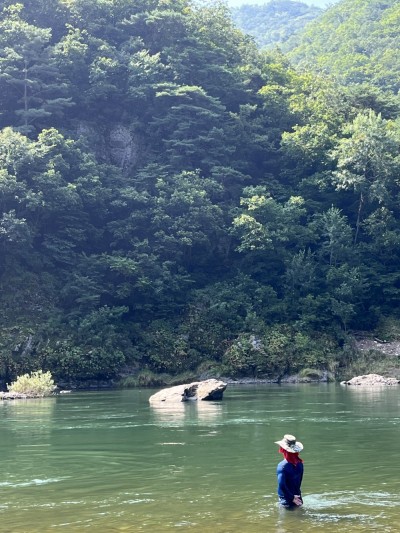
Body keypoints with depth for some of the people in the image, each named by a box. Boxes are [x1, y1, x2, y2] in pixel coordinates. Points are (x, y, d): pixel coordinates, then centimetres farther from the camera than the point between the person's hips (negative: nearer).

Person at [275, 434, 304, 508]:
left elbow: (282, 485, -24)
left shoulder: (282, 466, -18)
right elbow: (299, 482, 11)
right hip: (298, 500, 6)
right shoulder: (299, 464, 2)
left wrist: (292, 498, -16)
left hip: (287, 501, -6)